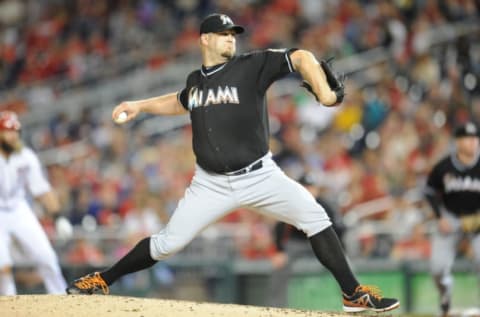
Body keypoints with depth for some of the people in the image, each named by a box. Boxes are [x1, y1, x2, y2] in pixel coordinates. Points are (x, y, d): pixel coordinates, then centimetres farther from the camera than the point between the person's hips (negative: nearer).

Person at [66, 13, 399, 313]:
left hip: (259, 176, -2)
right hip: (211, 183, 2)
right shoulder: (195, 80, 8)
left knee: (314, 217, -18)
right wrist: (140, 106, 23)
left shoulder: (252, 66, -6)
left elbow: (300, 57, -16)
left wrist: (323, 91, -31)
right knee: (167, 243, -1)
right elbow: (182, 102, 32)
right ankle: (103, 280, 17)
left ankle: (353, 294, -12)